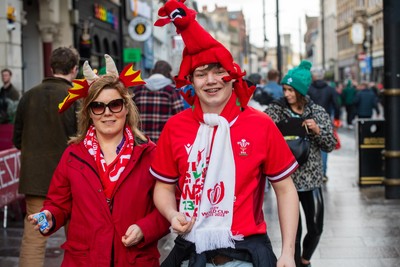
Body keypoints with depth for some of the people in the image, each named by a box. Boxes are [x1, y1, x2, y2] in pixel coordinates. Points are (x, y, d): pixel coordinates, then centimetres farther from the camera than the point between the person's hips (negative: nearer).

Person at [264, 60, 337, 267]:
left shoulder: (318, 112, 2)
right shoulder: (275, 110, -4)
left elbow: (330, 146, 3)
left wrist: (318, 130, -14)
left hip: (311, 179, 3)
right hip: (286, 179, -3)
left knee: (316, 228, 14)